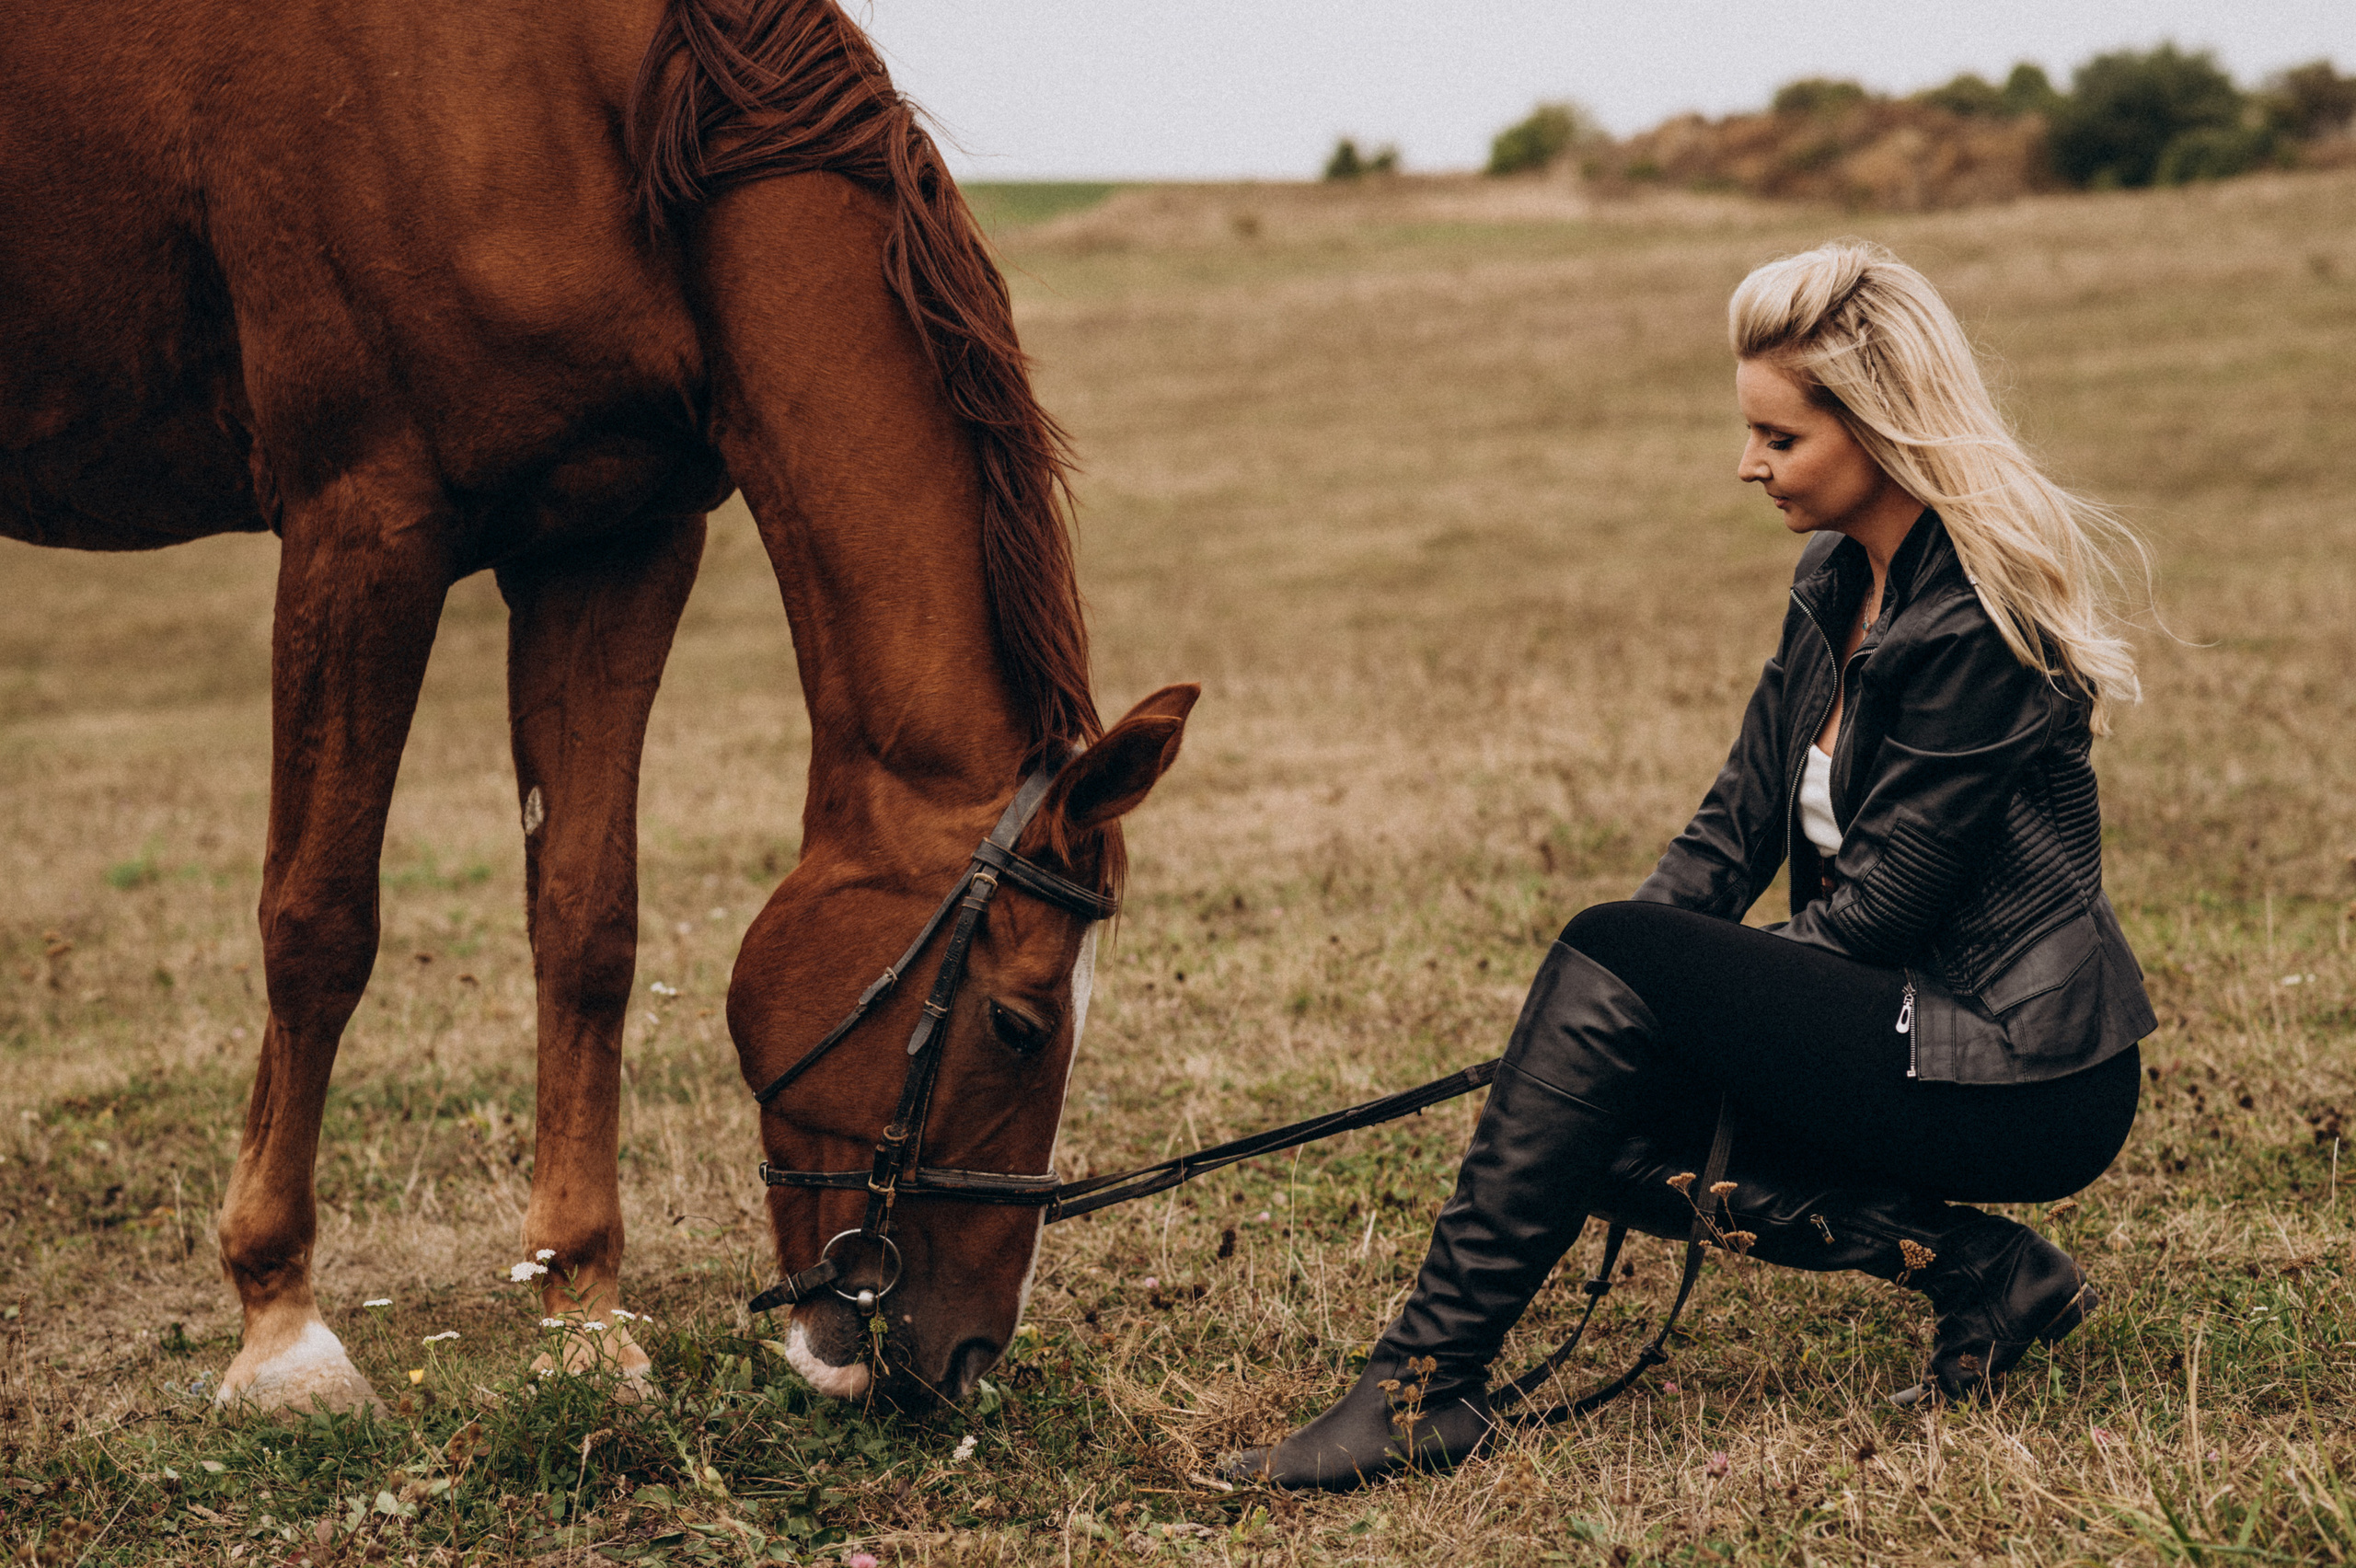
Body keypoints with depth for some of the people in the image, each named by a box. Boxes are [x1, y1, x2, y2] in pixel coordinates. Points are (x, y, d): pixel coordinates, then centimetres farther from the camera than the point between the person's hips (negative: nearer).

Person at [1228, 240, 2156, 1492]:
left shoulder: (1975, 623, -19)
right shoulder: (1837, 581, 9)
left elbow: (1875, 911, -18)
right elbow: (1737, 827, 8)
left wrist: (1626, 987, -11)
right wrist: (1579, 1040, -6)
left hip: (2025, 1077, -9)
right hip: (1910, 1023, 9)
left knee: (1613, 963, -22)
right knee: (1606, 1124, -5)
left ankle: (1425, 1384, -20)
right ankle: (1981, 1270, -3)